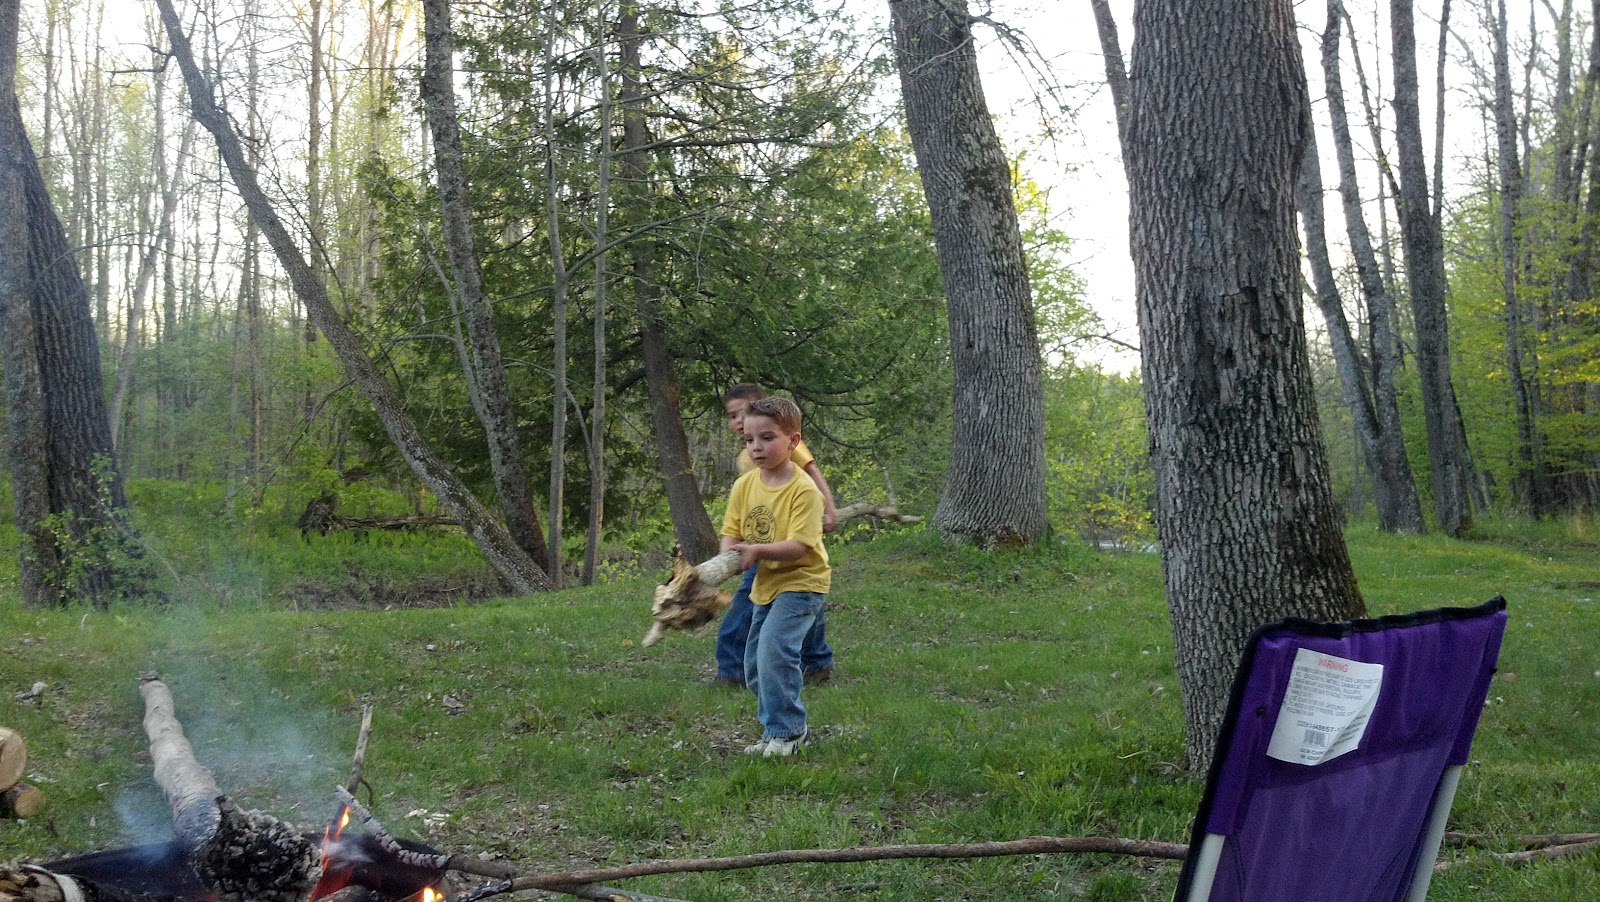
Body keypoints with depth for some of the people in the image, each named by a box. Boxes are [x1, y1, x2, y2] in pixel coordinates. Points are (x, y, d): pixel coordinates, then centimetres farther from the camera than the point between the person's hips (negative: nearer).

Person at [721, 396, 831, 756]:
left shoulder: (803, 490, -19)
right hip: (765, 584, 8)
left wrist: (758, 550, -36)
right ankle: (789, 727, 27)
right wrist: (731, 554, -22)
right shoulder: (744, 486, 0)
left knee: (774, 648, -24)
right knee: (755, 665, 11)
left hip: (801, 581, -8)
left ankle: (785, 732, -11)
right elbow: (731, 533, 0)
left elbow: (799, 546, -25)